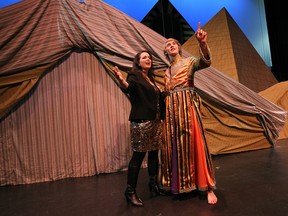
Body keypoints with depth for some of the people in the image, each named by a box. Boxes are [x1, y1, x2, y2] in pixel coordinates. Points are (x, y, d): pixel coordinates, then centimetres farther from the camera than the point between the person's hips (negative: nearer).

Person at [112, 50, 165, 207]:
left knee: (154, 153, 11)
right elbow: (128, 88, -25)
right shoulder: (134, 76, -2)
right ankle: (130, 192, 5)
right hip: (141, 122, -8)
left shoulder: (151, 78, 21)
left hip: (155, 121, 8)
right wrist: (121, 80, -47)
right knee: (138, 156, -7)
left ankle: (154, 185, 25)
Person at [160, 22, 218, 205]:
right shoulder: (167, 71, 21)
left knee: (194, 144, -7)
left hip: (187, 108, -5)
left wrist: (202, 43, -34)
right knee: (174, 145, 6)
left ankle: (208, 188, 2)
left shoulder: (189, 61, 6)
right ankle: (178, 183, 21)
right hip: (172, 111, 5)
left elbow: (206, 62, -17)